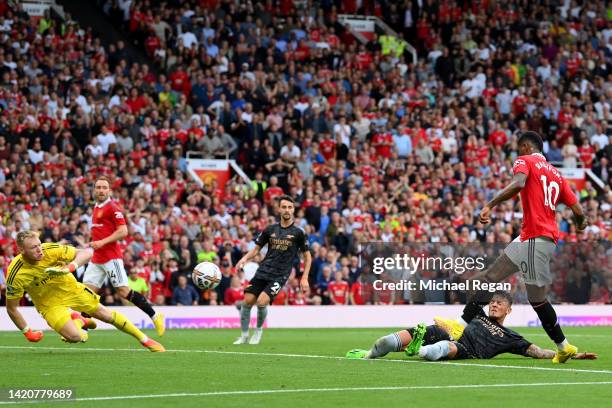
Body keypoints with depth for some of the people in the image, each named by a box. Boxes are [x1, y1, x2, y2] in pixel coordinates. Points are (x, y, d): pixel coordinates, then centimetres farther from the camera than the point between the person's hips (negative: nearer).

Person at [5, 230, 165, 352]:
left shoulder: (52, 250, -26)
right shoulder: (15, 274, -28)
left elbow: (86, 253, -21)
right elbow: (11, 308, -15)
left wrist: (70, 267, -40)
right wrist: (27, 332, -13)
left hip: (71, 288, 2)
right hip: (49, 303, -2)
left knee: (108, 315, 5)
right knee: (75, 337, -19)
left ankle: (145, 340, 26)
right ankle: (79, 321, 18)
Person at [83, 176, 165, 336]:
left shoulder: (112, 207, -8)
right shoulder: (96, 207, 17)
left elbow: (123, 231, -16)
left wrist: (102, 242, -19)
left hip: (111, 257, -8)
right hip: (96, 259, 8)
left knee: (124, 291, -10)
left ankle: (155, 317, -1)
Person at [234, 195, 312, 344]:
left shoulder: (298, 233, -1)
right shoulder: (270, 230, 8)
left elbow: (307, 256, 6)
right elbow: (257, 248, 17)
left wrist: (304, 278, -1)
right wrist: (245, 258, -3)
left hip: (280, 275, -4)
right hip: (263, 271, 4)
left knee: (262, 301, -21)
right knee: (247, 301, -7)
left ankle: (259, 330, 6)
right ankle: (244, 336, 10)